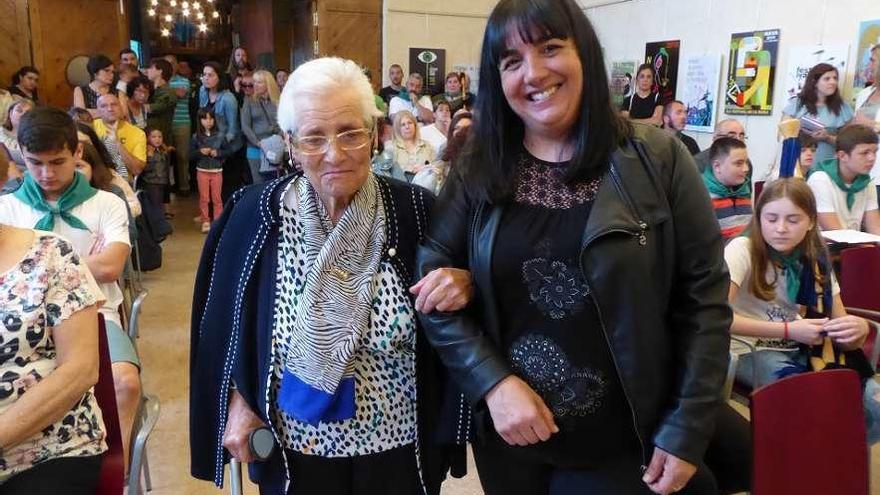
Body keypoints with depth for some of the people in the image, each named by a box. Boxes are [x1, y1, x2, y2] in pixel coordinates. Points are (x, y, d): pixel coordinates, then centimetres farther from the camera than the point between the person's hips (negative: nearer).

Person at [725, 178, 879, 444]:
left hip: (800, 352, 6)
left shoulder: (816, 260, 3)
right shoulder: (742, 250, -14)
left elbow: (841, 328, 4)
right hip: (750, 352, -5)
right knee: (826, 407, -28)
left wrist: (858, 328, -21)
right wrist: (788, 331, -25)